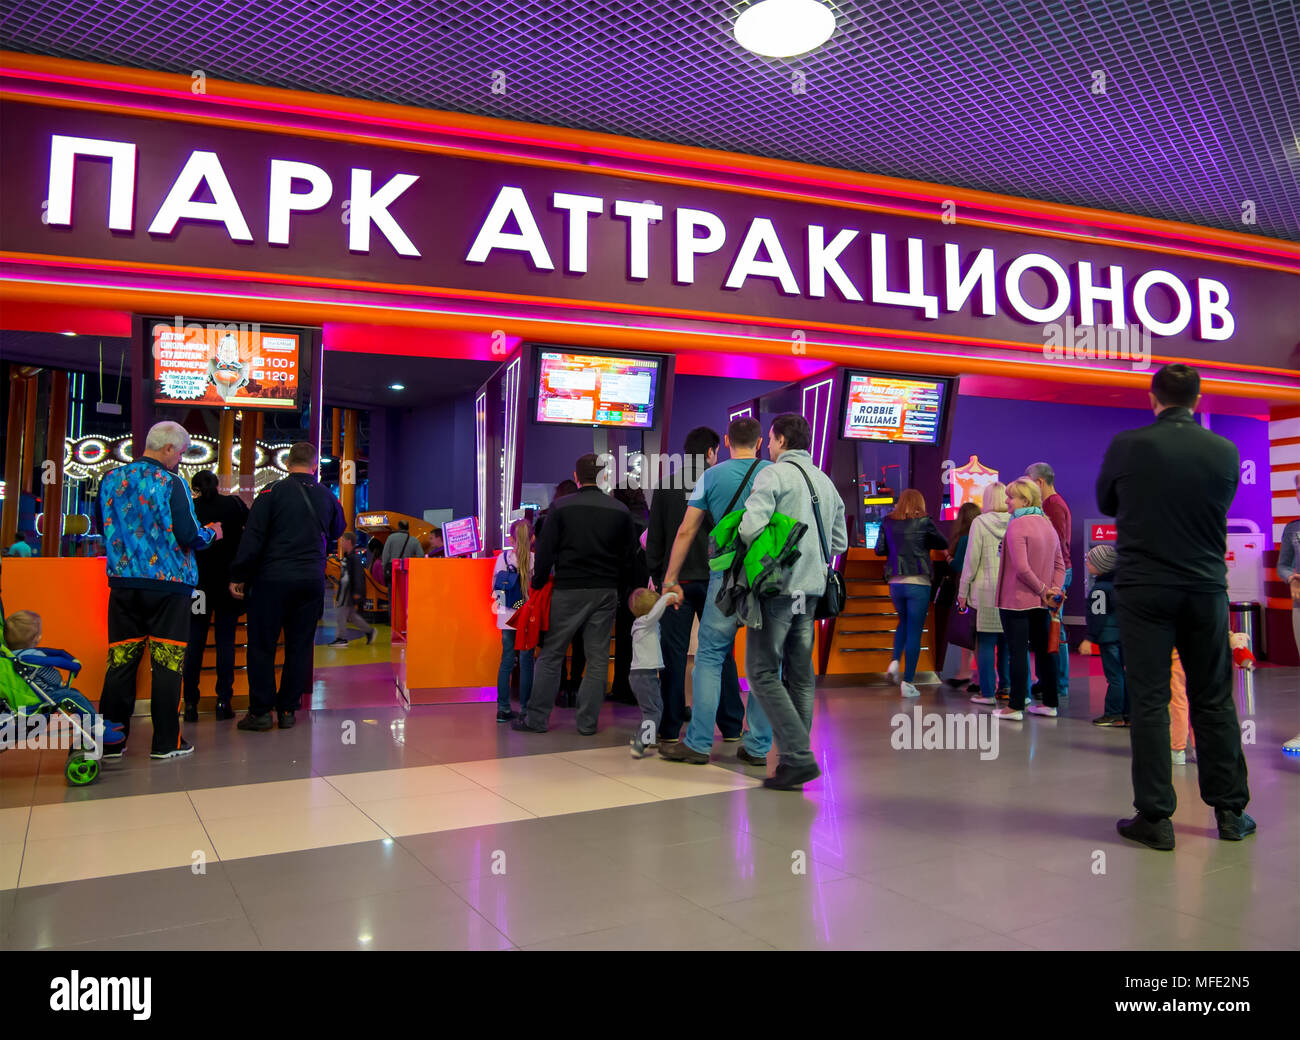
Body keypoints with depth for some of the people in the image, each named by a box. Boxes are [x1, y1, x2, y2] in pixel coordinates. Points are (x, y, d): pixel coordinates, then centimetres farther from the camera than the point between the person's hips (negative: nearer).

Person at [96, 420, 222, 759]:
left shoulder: (111, 479, 6)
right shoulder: (171, 483, -12)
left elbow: (102, 527, 17)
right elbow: (189, 535, -16)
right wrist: (212, 532, 4)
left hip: (123, 582, 5)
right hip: (168, 584, -5)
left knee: (120, 661, 9)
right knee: (167, 663, 3)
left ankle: (111, 741, 13)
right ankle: (166, 742, 8)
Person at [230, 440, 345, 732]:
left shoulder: (273, 492, -5)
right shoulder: (327, 496, 6)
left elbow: (252, 538, -9)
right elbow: (336, 533, 22)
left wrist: (238, 576, -3)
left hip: (273, 578, -3)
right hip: (312, 580, 3)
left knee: (261, 645, 6)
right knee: (299, 646, 10)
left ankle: (260, 711, 7)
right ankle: (288, 710, 13)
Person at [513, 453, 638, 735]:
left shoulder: (561, 507, -3)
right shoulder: (620, 510, 4)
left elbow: (544, 552, -4)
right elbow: (629, 556, 7)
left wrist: (538, 585, 7)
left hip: (568, 591, -2)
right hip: (606, 593, 2)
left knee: (550, 655, 7)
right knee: (598, 659, 7)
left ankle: (536, 718, 10)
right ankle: (587, 722, 9)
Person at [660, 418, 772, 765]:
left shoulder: (711, 477, 2)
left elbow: (686, 532, 2)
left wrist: (669, 579, 7)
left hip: (726, 577, -1)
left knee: (710, 656, 6)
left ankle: (699, 742, 5)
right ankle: (757, 746, 10)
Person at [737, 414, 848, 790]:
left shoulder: (773, 474, -8)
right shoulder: (825, 481, 16)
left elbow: (751, 527, -20)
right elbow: (839, 541, 18)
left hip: (777, 587, -7)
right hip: (812, 589, 7)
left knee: (763, 673, -3)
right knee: (800, 674, 12)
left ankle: (798, 757, -10)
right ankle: (798, 756, 16)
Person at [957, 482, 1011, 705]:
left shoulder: (980, 522, -5)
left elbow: (971, 559, -5)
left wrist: (963, 590, 1)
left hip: (988, 590, -4)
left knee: (986, 642, 0)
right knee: (1007, 641, 11)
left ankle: (987, 692, 1)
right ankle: (1006, 688, 15)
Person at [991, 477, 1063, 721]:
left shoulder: (1017, 526, -14)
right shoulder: (1047, 525, 12)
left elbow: (1021, 567, -22)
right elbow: (1060, 564, 10)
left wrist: (1043, 590, -12)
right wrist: (1054, 589, 0)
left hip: (1017, 600, -8)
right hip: (1040, 602, 8)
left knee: (1017, 652, -4)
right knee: (1043, 650, 13)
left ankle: (1015, 707, 1)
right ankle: (1049, 703, 19)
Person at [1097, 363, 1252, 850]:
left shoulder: (1126, 446, -8)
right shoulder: (1225, 451, -2)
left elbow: (1106, 504, 7)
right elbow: (1222, 508, 13)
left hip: (1143, 588, -2)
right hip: (1206, 587, 2)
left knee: (1149, 701, 2)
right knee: (1214, 700, 13)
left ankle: (1154, 816, 5)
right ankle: (1231, 810, 22)